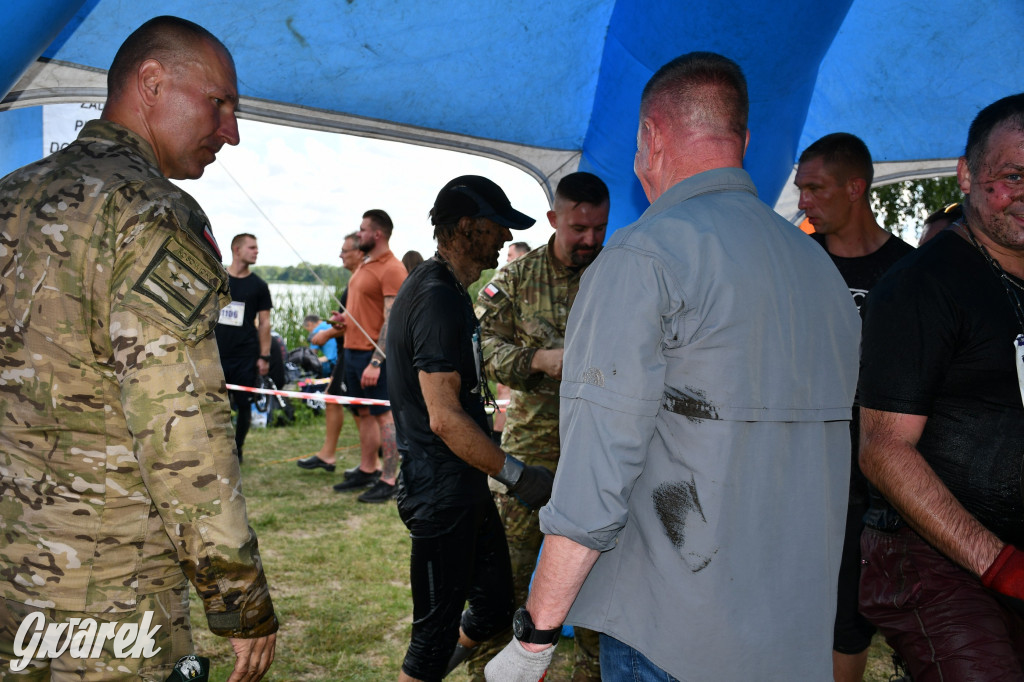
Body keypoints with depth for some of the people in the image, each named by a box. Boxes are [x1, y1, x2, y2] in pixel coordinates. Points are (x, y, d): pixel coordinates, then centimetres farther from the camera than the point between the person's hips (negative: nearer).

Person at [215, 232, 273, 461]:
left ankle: (237, 448, 19)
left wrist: (264, 356, -2)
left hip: (246, 356, 0)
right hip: (216, 354, 0)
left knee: (244, 405, 3)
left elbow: (264, 323, 4)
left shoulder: (258, 285, 5)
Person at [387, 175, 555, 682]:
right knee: (438, 628, 2)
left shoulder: (437, 288, 14)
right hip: (442, 494, -10)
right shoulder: (439, 299, -21)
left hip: (463, 487, 10)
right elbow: (445, 418, -25)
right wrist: (516, 475, -19)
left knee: (495, 606, 18)